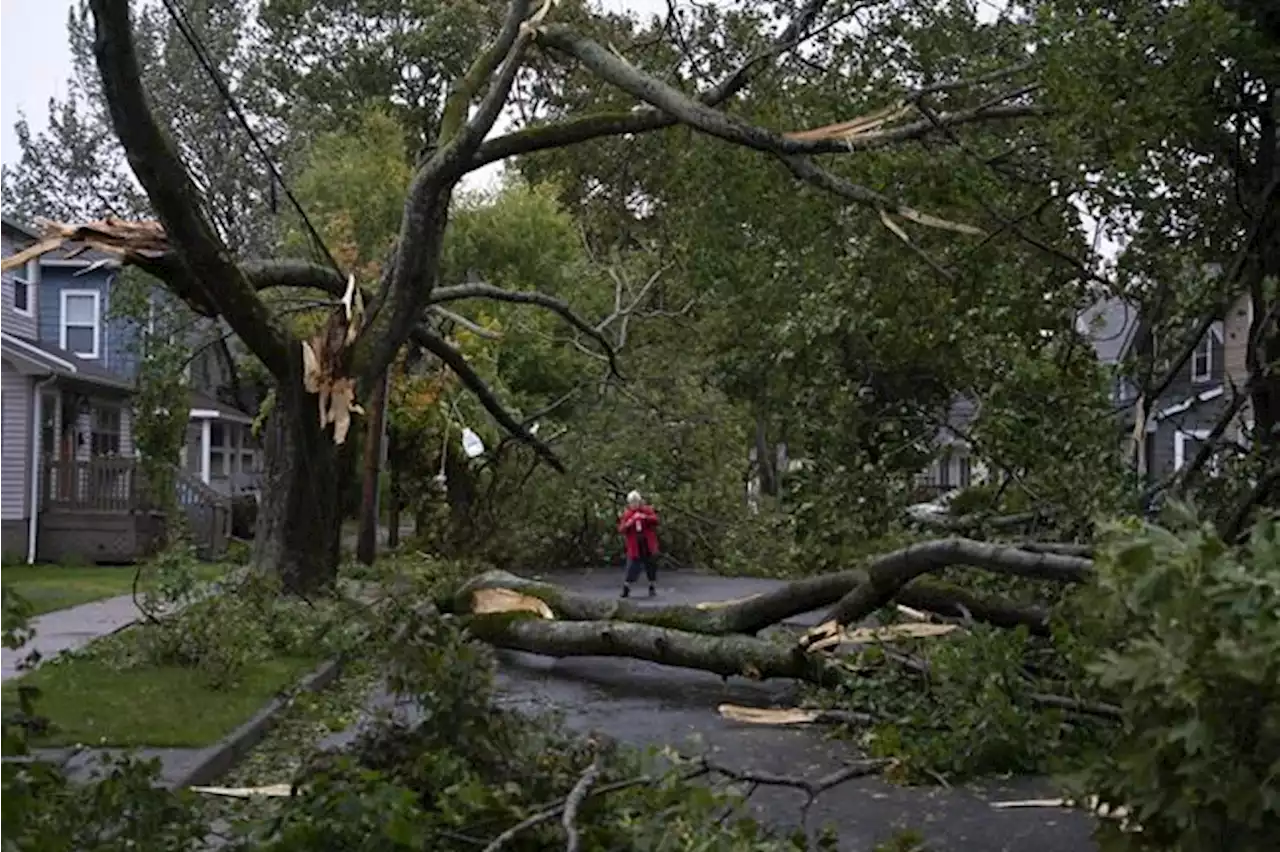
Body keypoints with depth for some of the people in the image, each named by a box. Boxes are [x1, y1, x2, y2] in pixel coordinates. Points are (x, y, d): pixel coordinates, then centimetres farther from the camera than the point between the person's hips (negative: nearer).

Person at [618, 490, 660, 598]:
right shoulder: (626, 515, 1)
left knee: (651, 567, 11)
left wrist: (645, 517, -26)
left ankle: (652, 587, 27)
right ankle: (626, 588, 9)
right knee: (633, 568, -5)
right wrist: (628, 524, -23)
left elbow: (655, 520, -12)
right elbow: (621, 529, -4)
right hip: (635, 547, -1)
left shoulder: (647, 510, 3)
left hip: (648, 546, 1)